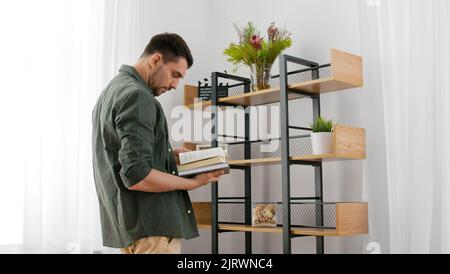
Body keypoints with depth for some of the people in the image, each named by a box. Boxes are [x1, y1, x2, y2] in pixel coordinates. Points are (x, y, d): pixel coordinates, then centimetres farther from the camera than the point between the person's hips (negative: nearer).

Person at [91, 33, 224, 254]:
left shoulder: (113, 89, 16)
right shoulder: (137, 96, -16)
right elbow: (137, 177, -24)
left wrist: (167, 156, 11)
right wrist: (192, 182, -13)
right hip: (151, 224, -10)